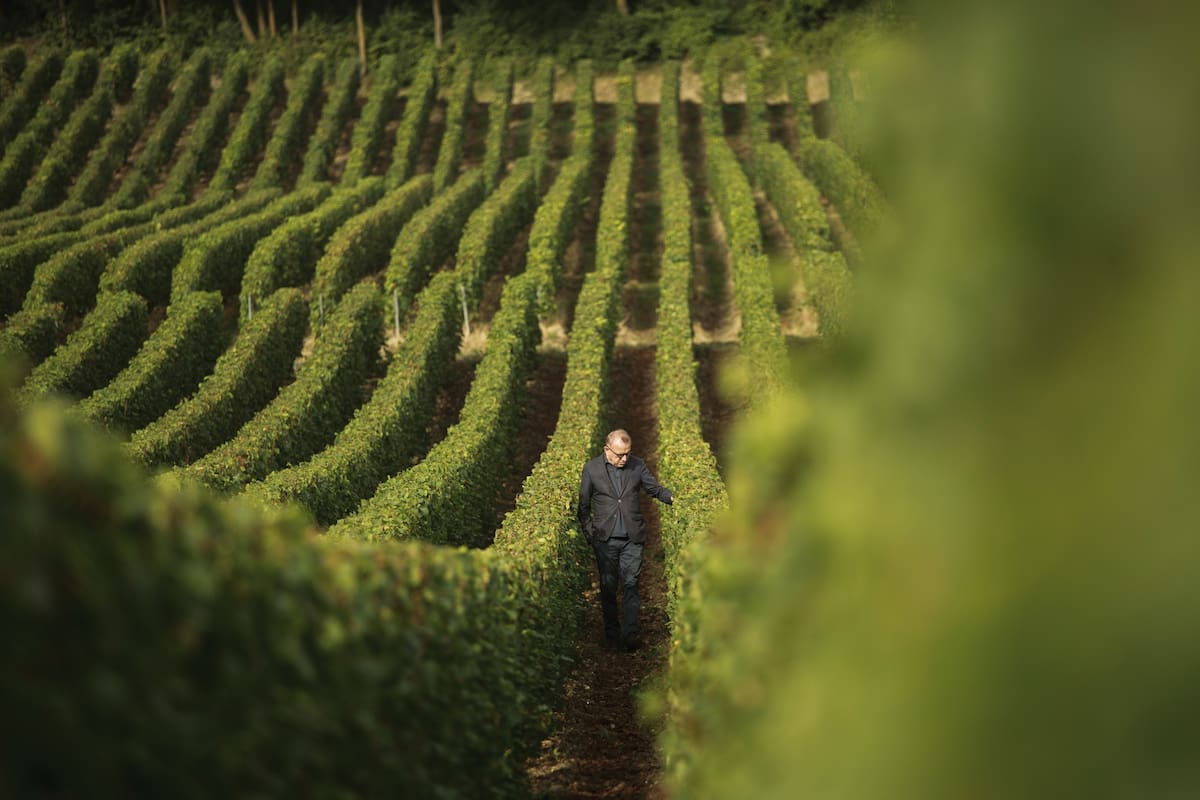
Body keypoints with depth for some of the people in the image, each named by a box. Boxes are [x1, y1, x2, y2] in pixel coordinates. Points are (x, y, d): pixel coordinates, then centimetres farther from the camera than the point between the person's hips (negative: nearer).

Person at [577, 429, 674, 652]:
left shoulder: (637, 465, 3)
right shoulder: (591, 468, 0)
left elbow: (654, 487, 10)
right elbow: (583, 504, 7)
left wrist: (672, 497, -9)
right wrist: (588, 533, 1)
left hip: (632, 538, 0)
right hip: (605, 539, 0)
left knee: (631, 584, -6)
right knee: (608, 586, 5)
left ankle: (630, 632, -7)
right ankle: (612, 635, 15)